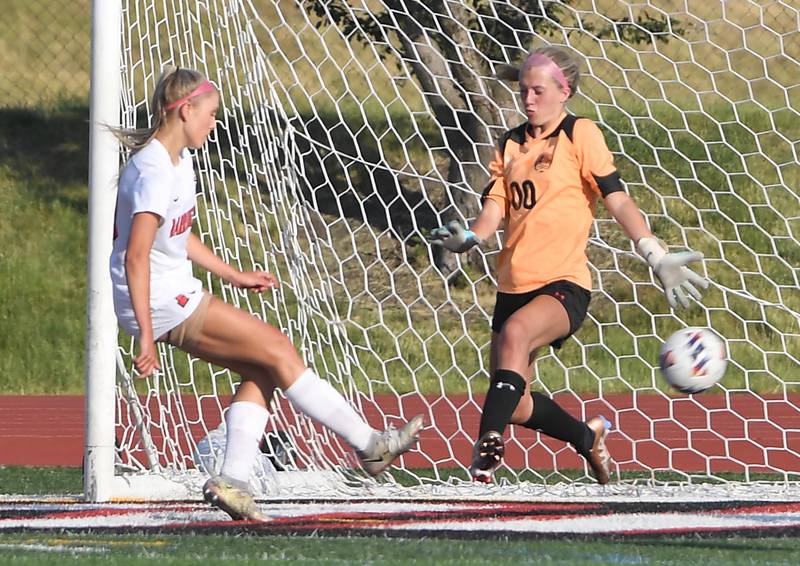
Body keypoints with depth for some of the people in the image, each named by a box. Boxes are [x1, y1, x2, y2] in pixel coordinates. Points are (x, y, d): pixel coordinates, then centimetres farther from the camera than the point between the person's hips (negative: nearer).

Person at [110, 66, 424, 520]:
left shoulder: (179, 161, 12)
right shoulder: (156, 173, -21)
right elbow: (136, 256, -27)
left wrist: (234, 276, 25)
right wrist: (147, 335, -30)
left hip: (178, 296, 11)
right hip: (161, 304, -11)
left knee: (261, 372, 7)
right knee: (278, 351, -7)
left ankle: (233, 479, 3)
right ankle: (369, 445, -1)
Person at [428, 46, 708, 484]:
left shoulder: (581, 135, -2)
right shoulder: (510, 145, 13)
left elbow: (617, 201, -8)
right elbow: (494, 210, 5)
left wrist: (656, 257, -20)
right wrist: (466, 238, -17)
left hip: (564, 283, -6)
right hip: (514, 284, 6)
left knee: (516, 331, -37)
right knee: (513, 404, 4)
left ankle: (489, 443, -36)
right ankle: (588, 437, 31)